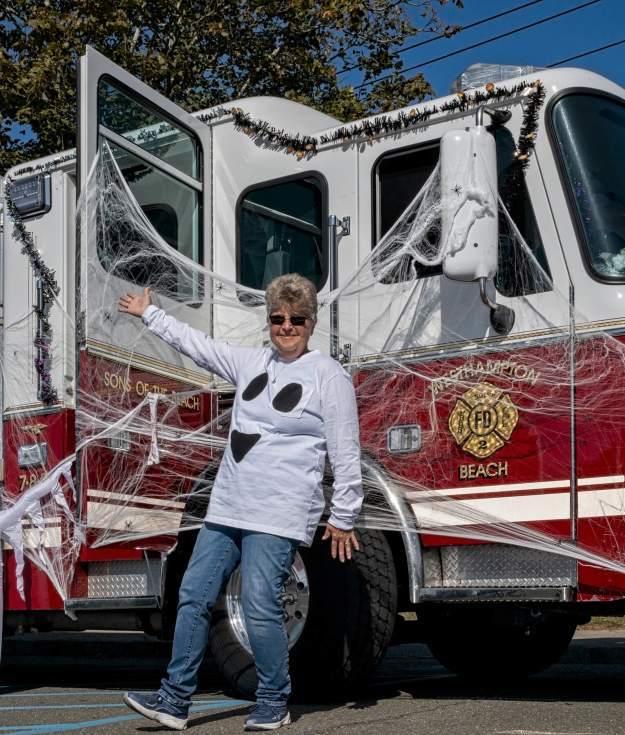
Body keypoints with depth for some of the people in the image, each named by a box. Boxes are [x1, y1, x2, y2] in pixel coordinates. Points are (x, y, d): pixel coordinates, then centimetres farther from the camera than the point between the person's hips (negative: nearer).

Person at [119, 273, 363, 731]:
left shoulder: (329, 376, -7)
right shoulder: (252, 362, 12)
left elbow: (346, 456, -7)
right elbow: (196, 344, 25)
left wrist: (343, 519, -6)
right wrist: (149, 314, 30)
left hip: (278, 515, -7)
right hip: (228, 506, 7)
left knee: (260, 606, -10)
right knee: (194, 596, 6)